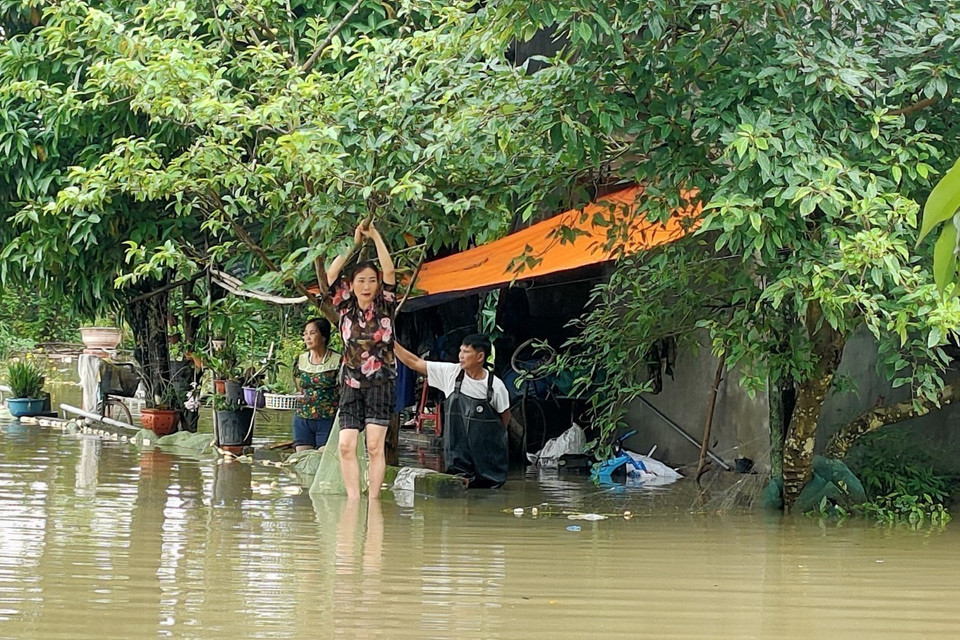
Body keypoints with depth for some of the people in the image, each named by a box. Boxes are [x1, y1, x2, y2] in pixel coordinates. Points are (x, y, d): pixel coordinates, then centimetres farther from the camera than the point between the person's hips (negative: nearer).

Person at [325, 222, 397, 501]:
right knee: (346, 445, -9)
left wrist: (375, 237, -12)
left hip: (380, 385, -2)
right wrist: (353, 244, -2)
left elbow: (389, 272, -9)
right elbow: (331, 275, -1)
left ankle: (373, 500, -7)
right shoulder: (346, 308, 8)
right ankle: (353, 499, -6)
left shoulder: (385, 308, 3)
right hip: (351, 385, 2)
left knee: (375, 447, -7)